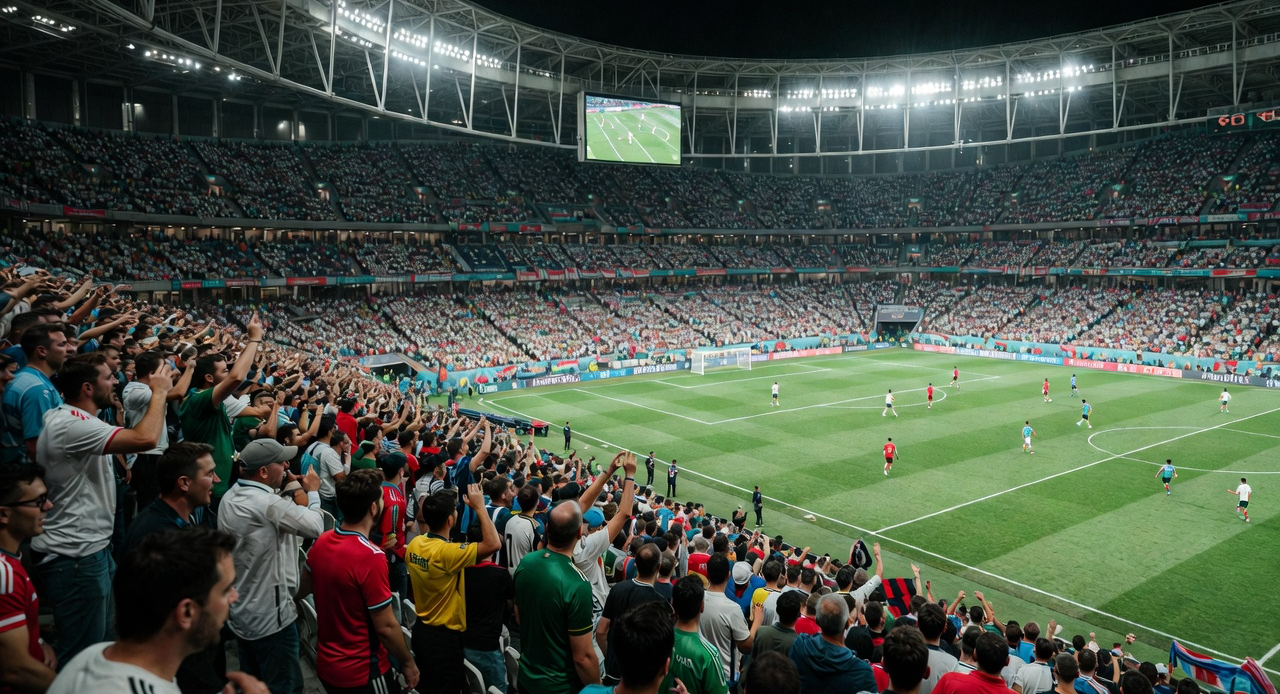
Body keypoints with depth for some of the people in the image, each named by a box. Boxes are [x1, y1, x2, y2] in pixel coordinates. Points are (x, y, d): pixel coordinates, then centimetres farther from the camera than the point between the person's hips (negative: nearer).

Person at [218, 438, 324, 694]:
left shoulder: (231, 496, 2)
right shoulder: (268, 503, -26)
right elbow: (315, 528, -19)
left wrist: (289, 492, 5)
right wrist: (313, 492, -3)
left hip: (239, 613, 9)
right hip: (269, 617, -9)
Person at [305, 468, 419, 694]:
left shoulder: (321, 543, -5)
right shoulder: (370, 556, -27)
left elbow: (301, 591, 14)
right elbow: (386, 627, -22)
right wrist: (408, 662, -8)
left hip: (326, 665, 7)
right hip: (362, 672, -7)